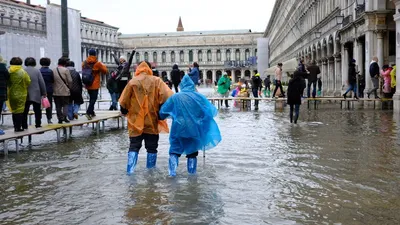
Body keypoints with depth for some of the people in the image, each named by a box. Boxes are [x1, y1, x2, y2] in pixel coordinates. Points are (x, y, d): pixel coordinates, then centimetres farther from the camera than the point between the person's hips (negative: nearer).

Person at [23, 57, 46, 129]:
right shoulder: (37, 71, -4)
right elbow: (42, 83, -4)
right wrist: (44, 93, 3)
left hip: (25, 95, 1)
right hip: (36, 95, -1)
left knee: (25, 112, 6)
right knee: (37, 111, 8)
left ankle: (24, 126, 6)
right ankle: (38, 125, 8)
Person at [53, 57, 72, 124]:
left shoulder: (53, 70, 4)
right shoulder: (66, 70, -10)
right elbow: (70, 81, -9)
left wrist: (53, 88, 16)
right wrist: (69, 88, 8)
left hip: (56, 92, 4)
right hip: (65, 91, -4)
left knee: (58, 106, 10)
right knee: (66, 104, 6)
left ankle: (60, 118, 11)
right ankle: (64, 116, -8)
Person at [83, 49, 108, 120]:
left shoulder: (84, 63, 4)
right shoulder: (97, 63, -12)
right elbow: (105, 71, -4)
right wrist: (103, 66, 14)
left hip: (87, 84, 6)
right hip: (95, 85, -6)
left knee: (91, 98, 18)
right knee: (93, 98, -4)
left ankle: (92, 112, 22)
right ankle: (88, 112, -17)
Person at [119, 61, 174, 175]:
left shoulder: (133, 82, -3)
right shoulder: (156, 81, -2)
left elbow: (123, 102, -1)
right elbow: (168, 97, -13)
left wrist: (125, 112, 17)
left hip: (136, 122, 0)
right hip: (152, 122, 0)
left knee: (134, 146, 10)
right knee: (152, 147, 14)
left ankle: (130, 169, -1)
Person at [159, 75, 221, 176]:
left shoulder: (175, 97, -3)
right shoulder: (199, 96, -1)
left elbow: (163, 112, 1)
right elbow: (212, 111, 4)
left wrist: (162, 118, 23)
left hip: (178, 129, -1)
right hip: (194, 129, 1)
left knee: (175, 149, 11)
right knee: (192, 151, 17)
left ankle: (172, 171, -3)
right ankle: (192, 172, 21)